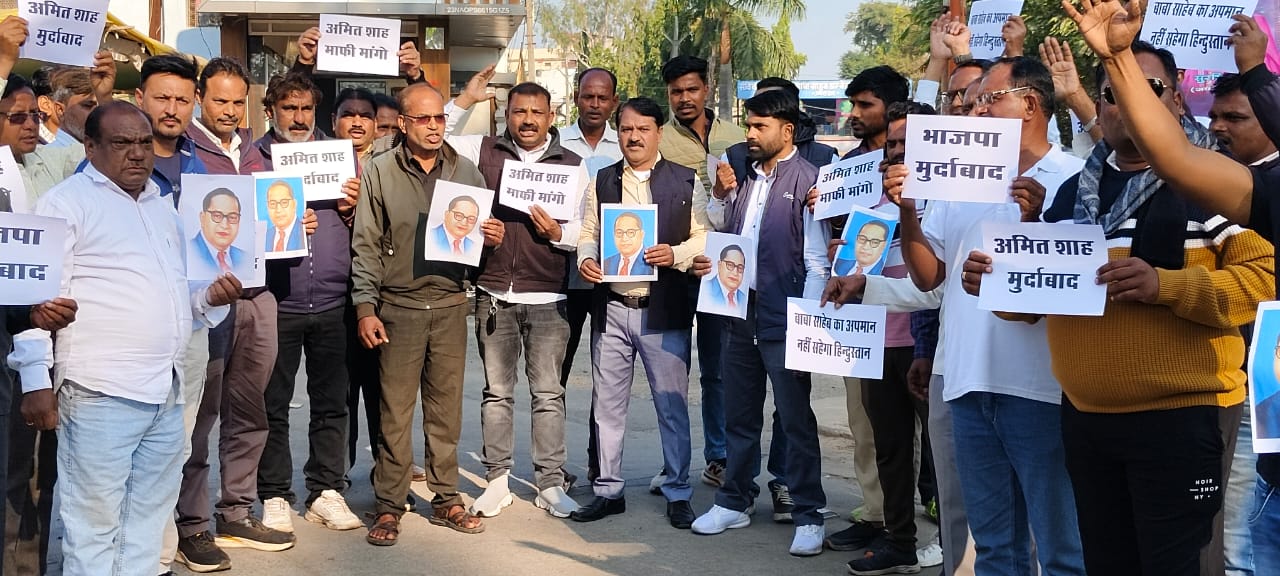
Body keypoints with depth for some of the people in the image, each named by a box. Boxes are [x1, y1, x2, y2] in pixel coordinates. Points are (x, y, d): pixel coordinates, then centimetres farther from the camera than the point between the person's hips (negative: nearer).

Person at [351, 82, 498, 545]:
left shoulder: (466, 171, 8)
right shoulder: (380, 173, 0)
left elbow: (483, 231, 16)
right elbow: (365, 246, 0)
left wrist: (493, 238, -8)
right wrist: (365, 307, -6)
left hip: (450, 304, 3)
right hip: (398, 306, -2)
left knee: (446, 409, 9)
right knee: (395, 411, 1)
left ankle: (445, 499, 20)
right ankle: (389, 506, 12)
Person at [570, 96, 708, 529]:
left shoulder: (686, 182, 2)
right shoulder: (602, 182, 11)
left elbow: (705, 236, 1)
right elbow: (588, 233, 13)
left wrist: (675, 254, -16)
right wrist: (585, 259, -7)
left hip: (665, 311, -3)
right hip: (610, 309, 3)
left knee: (672, 405, 4)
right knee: (607, 404, 10)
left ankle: (677, 493, 16)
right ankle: (608, 490, 22)